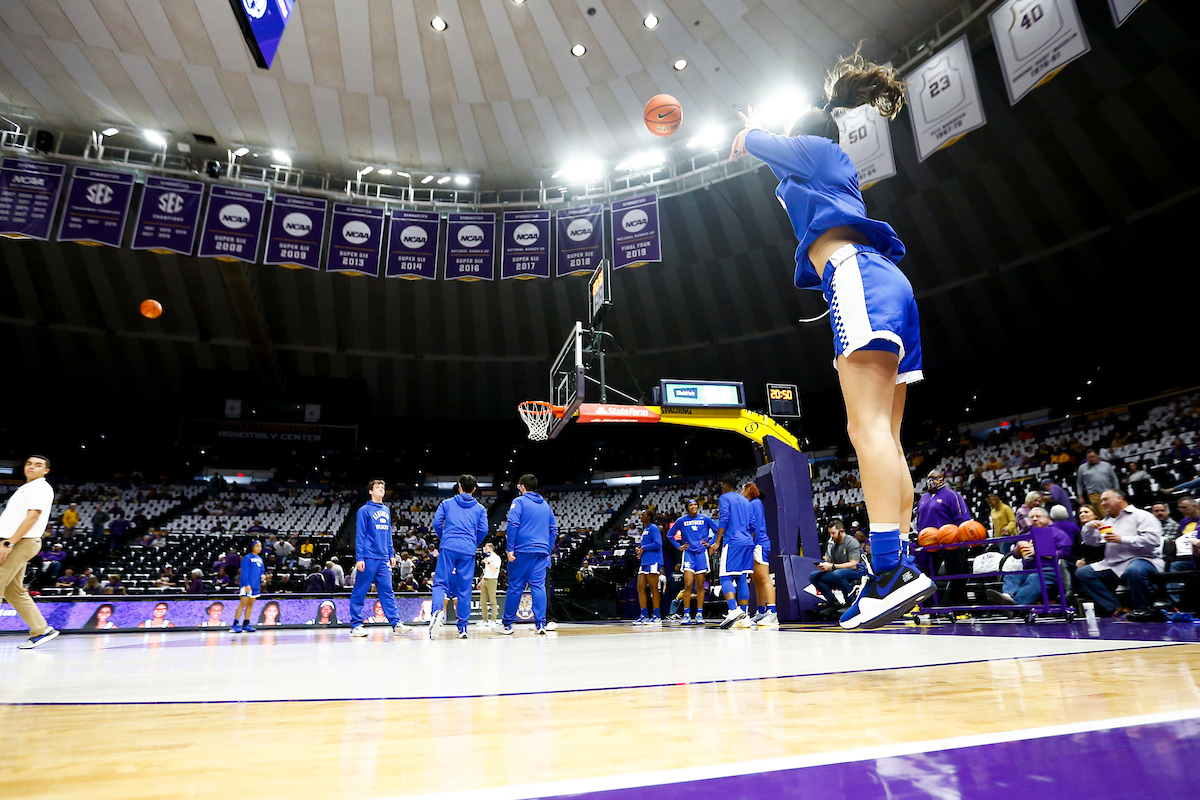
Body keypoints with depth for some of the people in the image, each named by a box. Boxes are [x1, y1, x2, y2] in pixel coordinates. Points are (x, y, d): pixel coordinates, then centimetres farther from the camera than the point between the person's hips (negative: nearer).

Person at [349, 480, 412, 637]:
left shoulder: (386, 510, 16)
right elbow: (359, 535, -6)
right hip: (369, 558, -6)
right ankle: (356, 625, 10)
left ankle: (395, 623, 5)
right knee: (360, 592, 2)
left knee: (387, 591, 5)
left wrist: (392, 554, 15)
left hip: (383, 558, 6)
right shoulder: (364, 510, -3)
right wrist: (359, 558, -11)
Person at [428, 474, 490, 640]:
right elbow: (483, 530, 4)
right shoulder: (480, 508, 15)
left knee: (440, 582, -3)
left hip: (448, 547, -1)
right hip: (468, 551, 1)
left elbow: (436, 522, 4)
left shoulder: (447, 503, 14)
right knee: (464, 588, 6)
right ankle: (463, 627, 8)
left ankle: (437, 610, -32)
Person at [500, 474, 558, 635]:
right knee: (539, 586, 3)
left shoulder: (519, 501, 0)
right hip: (542, 552, 4)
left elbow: (513, 524, -11)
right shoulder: (546, 505, 17)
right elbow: (554, 529, 17)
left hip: (523, 550, -4)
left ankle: (507, 624, 10)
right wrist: (548, 551, 20)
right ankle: (540, 623, -1)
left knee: (515, 587, 2)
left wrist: (510, 548, -10)